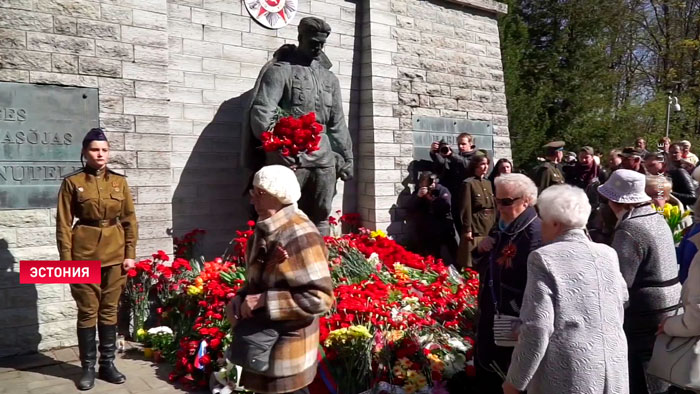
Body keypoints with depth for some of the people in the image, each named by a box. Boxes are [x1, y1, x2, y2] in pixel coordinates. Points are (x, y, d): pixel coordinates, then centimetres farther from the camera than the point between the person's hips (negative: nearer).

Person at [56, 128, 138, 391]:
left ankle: (107, 364, 22)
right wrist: (66, 260, -8)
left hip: (115, 255, 2)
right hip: (84, 255, -2)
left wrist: (130, 254, 0)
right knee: (87, 312, 5)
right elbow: (63, 224, -3)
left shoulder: (119, 181, 5)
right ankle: (88, 368, 18)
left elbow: (130, 220, 6)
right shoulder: (72, 182, -2)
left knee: (110, 311, 10)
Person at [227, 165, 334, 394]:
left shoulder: (299, 236, -26)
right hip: (263, 342, 9)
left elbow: (319, 298, -28)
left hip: (287, 348, -9)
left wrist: (263, 301, -27)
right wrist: (240, 302, -3)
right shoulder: (265, 230, 4)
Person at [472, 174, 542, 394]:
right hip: (490, 317, 9)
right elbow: (483, 268, 18)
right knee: (485, 376, 21)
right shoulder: (501, 229, 9)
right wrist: (482, 251, -1)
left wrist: (512, 317, -22)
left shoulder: (534, 233, -21)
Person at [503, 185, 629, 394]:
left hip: (569, 376, -6)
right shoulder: (609, 254, 5)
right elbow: (619, 312, 15)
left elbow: (538, 328, -16)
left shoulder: (544, 258, -13)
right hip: (613, 374, 6)